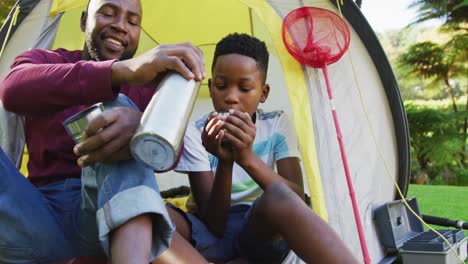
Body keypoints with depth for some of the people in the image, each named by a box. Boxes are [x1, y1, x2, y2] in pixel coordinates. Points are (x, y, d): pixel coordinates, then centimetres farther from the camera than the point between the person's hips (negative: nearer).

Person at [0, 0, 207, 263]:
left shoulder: (148, 84, 11)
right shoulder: (43, 60, 10)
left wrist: (145, 127, -36)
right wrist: (123, 70, -33)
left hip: (118, 214, 0)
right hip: (41, 215, 0)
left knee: (118, 104, -23)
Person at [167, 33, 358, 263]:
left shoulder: (277, 125, -1)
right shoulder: (195, 133, -6)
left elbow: (296, 200, -15)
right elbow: (214, 222, -13)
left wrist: (248, 158, -30)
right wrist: (224, 162, -29)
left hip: (260, 230, 0)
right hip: (211, 231, 1)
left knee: (278, 195, -37)